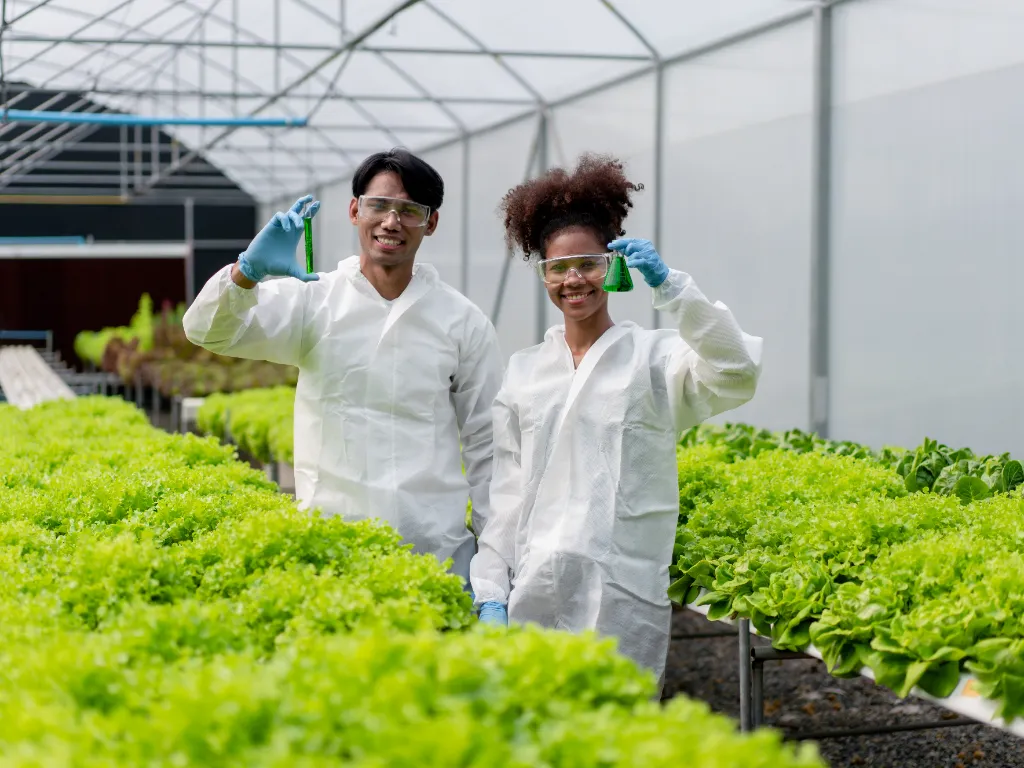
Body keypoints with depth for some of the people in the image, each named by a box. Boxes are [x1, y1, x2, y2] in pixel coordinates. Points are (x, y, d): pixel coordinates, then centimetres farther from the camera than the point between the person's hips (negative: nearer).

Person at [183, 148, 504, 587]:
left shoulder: (464, 321, 6)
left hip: (438, 551, 1)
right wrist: (248, 270, -26)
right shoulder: (315, 300, 4)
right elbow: (207, 332, -6)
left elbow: (486, 443, 9)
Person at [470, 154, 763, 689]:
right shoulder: (523, 371, 13)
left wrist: (669, 286, -19)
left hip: (625, 593, -3)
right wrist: (490, 593, 5)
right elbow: (506, 492, 12)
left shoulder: (654, 358, 4)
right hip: (536, 588, 3)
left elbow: (737, 374, -16)